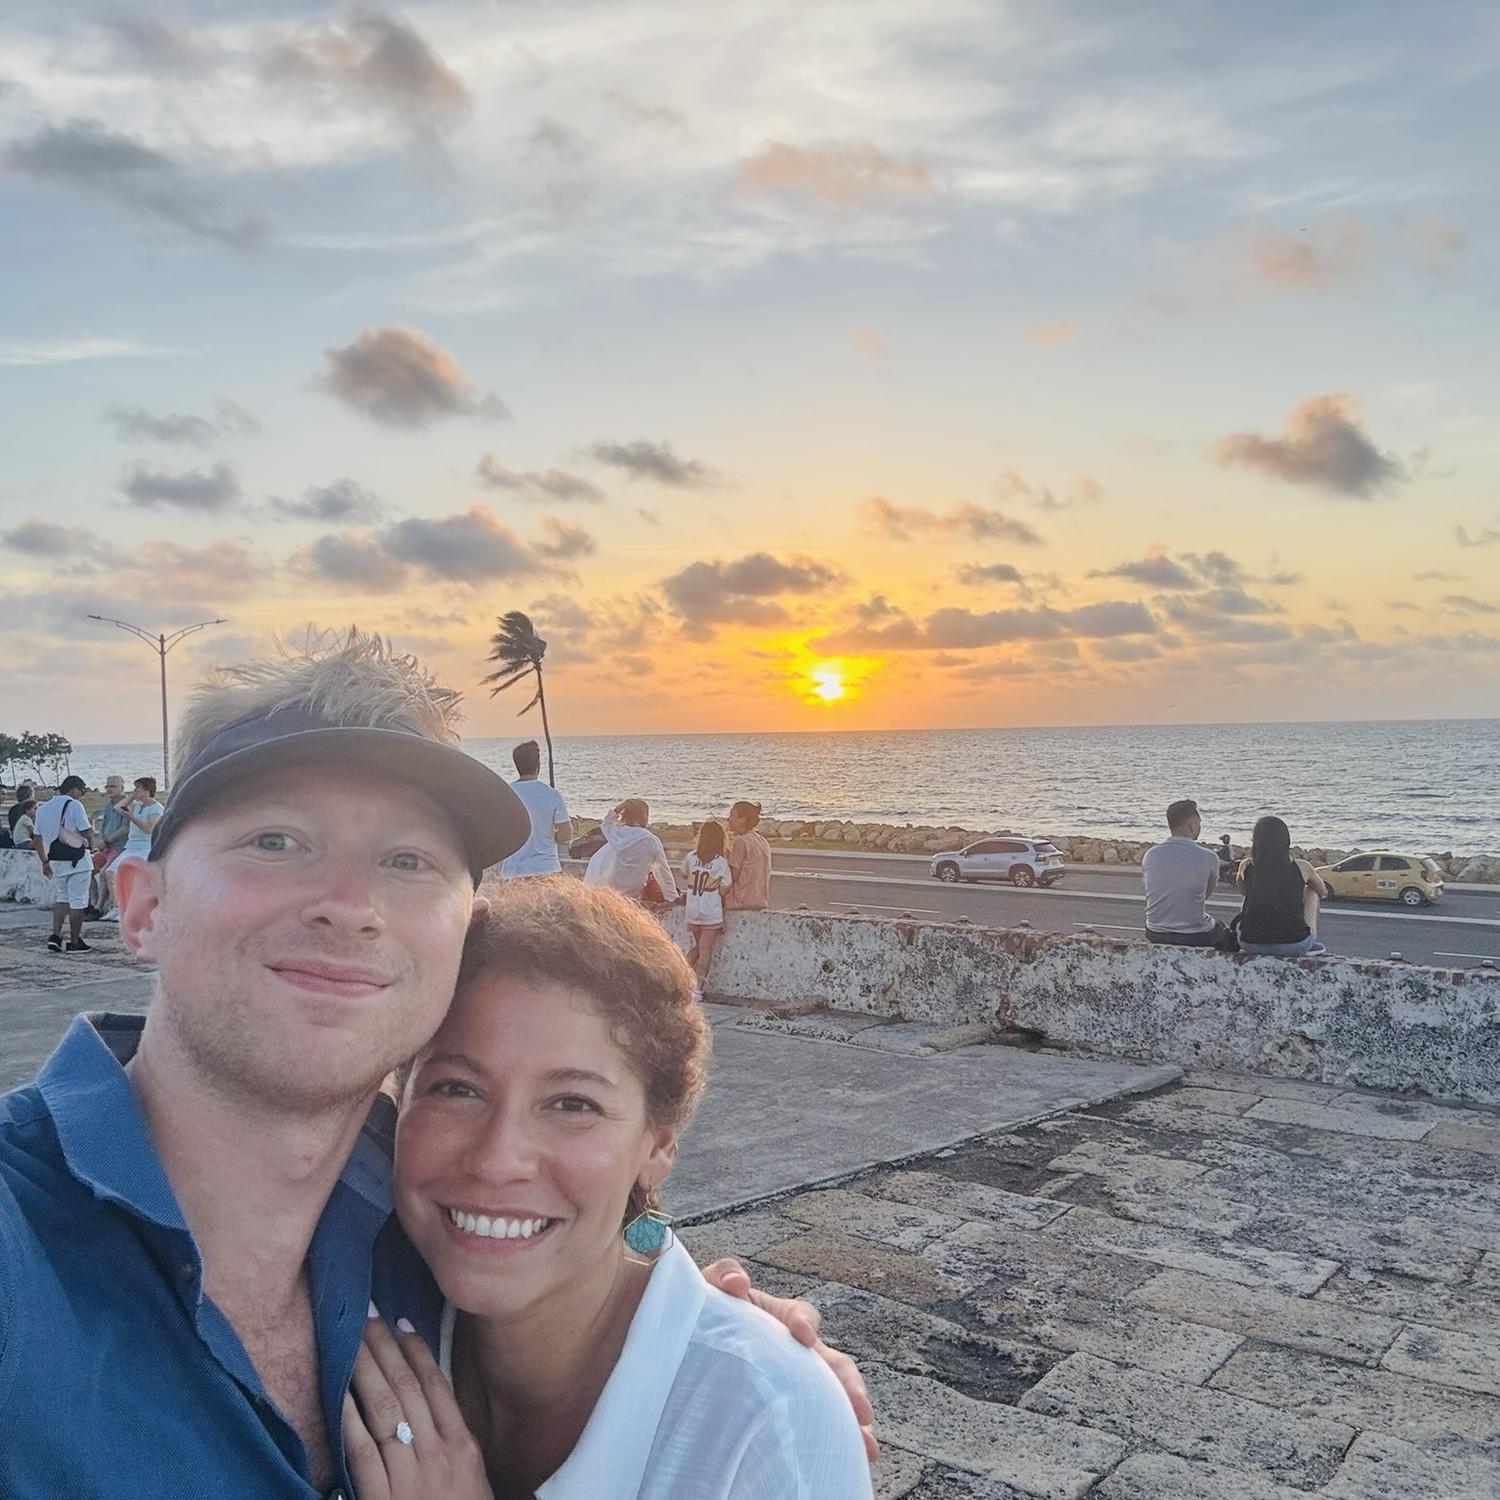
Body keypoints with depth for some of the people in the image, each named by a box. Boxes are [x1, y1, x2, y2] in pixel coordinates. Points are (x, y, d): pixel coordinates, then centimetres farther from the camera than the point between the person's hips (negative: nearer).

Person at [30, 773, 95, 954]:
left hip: (55, 862, 6)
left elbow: (37, 838, 15)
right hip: (76, 860, -6)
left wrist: (45, 861, 20)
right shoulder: (74, 805, -10)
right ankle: (75, 942, 4)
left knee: (61, 898, 18)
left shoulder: (43, 808, 11)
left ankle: (55, 936, 5)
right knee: (78, 901, 1)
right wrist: (90, 842, 8)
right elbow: (87, 832, -15)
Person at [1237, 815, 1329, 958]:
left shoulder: (1246, 867, -2)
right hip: (1295, 945, -1)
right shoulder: (1301, 868, -4)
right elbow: (1323, 891, 19)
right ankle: (1312, 945, 32)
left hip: (1251, 945, 1)